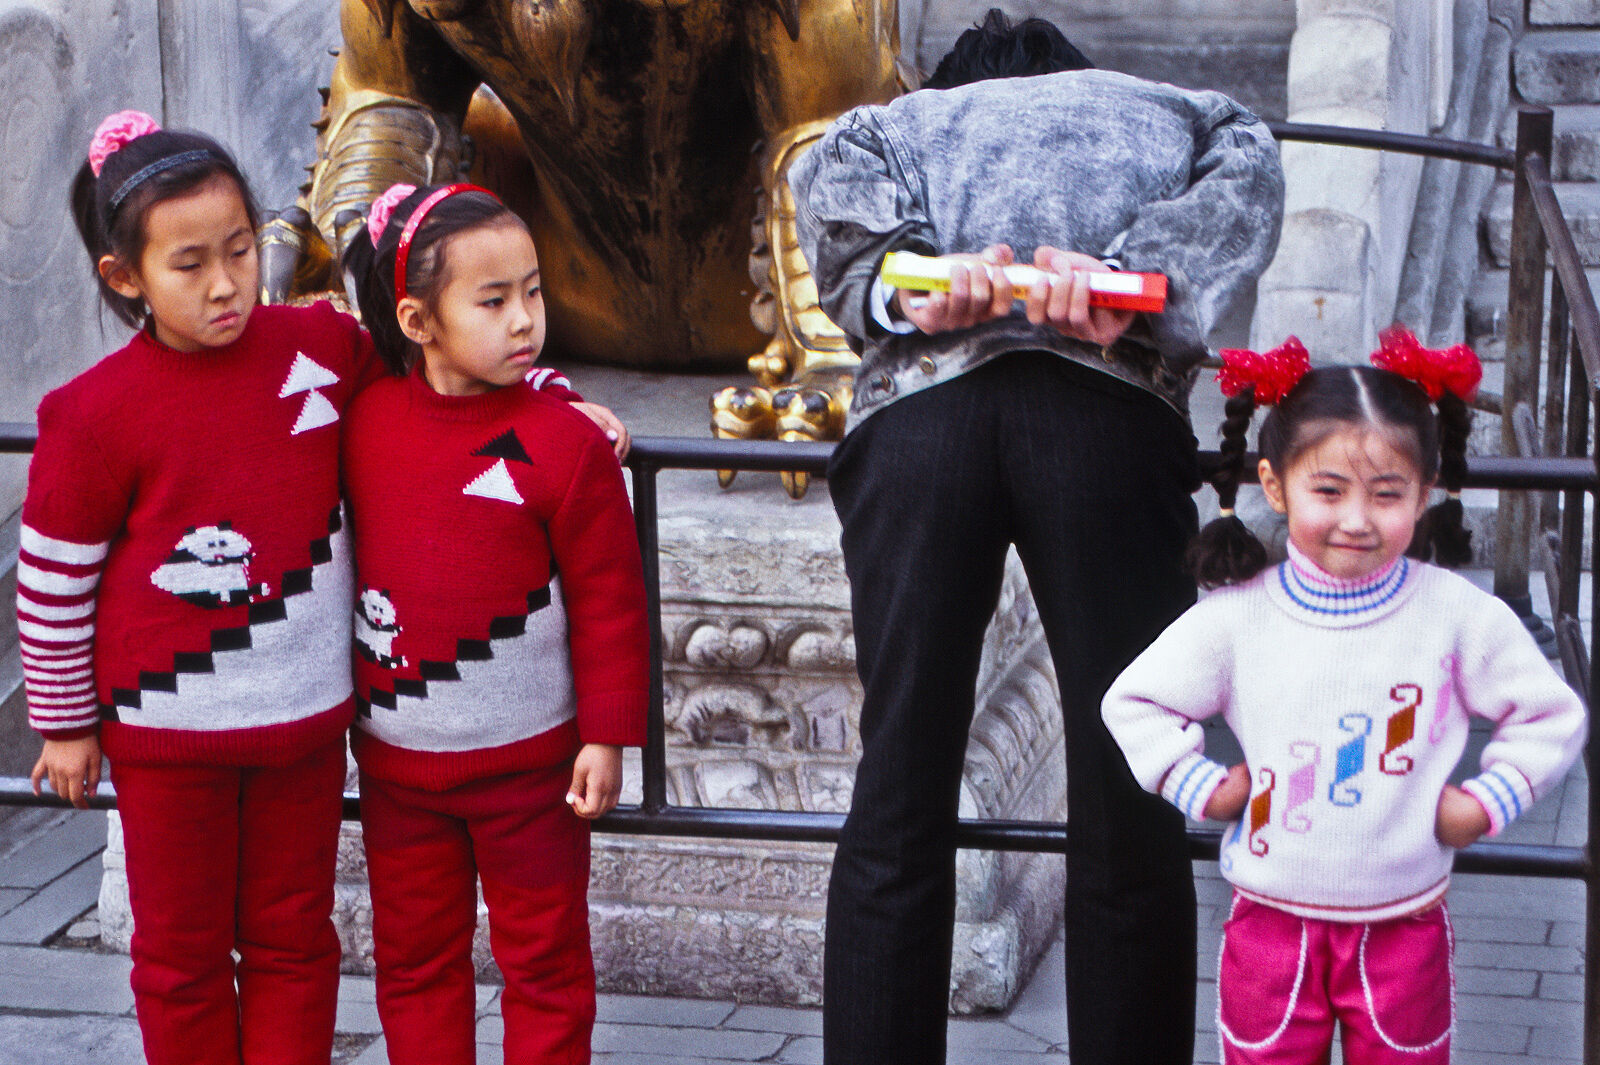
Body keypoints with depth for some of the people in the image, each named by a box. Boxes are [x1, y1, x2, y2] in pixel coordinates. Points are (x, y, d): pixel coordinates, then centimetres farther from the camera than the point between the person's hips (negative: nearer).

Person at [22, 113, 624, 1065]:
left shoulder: (323, 345, -5)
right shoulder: (96, 414, -15)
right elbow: (53, 577, -6)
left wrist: (560, 400, 2)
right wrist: (66, 725, -1)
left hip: (305, 713, 3)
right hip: (167, 725, -3)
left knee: (293, 939, 15)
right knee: (183, 952, 13)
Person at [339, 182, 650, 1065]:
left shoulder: (564, 444, -15)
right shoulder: (362, 421, -3)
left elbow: (609, 601, -10)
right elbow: (337, 555, 12)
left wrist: (607, 736, -10)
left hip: (528, 759, -4)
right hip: (396, 756, 4)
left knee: (543, 960, 9)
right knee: (413, 957, 15)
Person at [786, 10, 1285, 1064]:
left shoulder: (897, 118, 37)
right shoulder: (1181, 110, 35)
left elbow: (831, 180, 14)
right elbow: (1243, 177, 11)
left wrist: (908, 288, -1)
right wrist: (1128, 277, -3)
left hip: (916, 404, 1)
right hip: (1112, 408, -1)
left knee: (899, 798, 4)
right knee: (1129, 807, 3)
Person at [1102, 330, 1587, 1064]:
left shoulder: (1458, 615, -7)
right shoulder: (1236, 617, -7)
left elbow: (1552, 716, 3)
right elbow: (1135, 702, 5)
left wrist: (1486, 803, -4)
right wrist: (1202, 788, -3)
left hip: (1404, 925, 0)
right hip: (1272, 921, 0)